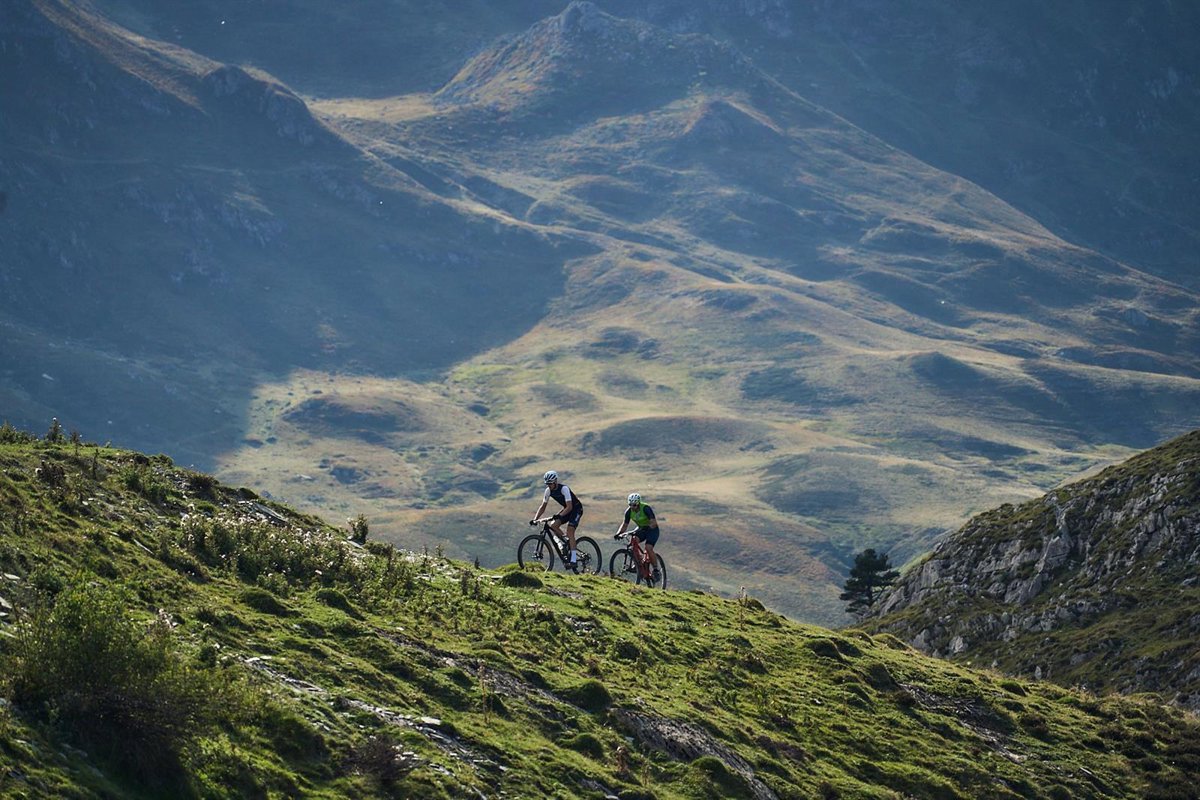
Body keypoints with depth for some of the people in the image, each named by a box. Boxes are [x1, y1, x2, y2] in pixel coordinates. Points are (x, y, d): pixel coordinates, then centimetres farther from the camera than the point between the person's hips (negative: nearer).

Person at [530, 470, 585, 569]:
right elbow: (543, 506, -3)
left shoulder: (564, 488, -29)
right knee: (553, 525, -14)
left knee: (570, 530, -23)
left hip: (576, 508, -7)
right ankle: (568, 541, 7)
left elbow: (569, 507, -35)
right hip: (567, 509, 7)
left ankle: (573, 559, -24)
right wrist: (535, 519, -15)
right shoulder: (548, 491, -9)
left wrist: (559, 516, -48)